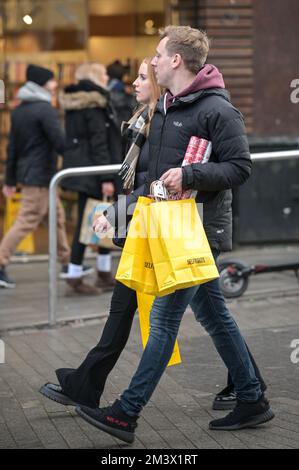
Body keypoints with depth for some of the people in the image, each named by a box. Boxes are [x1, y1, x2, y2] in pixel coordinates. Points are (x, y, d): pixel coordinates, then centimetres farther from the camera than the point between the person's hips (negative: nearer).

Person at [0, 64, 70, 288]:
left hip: (26, 171, 9)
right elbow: (60, 142, -21)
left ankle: (67, 262, 23)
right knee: (27, 221, -6)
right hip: (40, 175, -9)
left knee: (58, 216, 17)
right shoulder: (46, 110, -14)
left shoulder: (19, 110, 12)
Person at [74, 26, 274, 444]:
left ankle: (126, 415, -2)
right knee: (214, 316, 13)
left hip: (200, 231, -9)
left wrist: (189, 175, -26)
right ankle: (252, 402, 22)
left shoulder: (217, 109, -13)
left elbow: (240, 167, -16)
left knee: (164, 318, -6)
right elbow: (156, 174, 21)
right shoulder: (165, 109, 15)